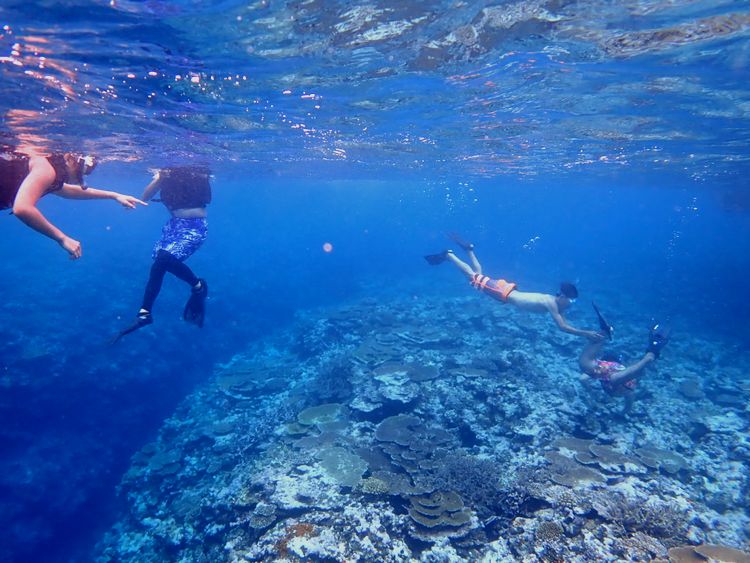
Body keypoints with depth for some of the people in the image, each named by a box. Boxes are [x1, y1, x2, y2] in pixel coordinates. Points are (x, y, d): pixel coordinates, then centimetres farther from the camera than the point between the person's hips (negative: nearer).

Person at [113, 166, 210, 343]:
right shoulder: (165, 172, 8)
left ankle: (198, 286, -5)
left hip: (195, 225, -6)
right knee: (158, 265, -1)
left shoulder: (197, 171, -5)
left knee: (165, 258, -26)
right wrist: (159, 178, -2)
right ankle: (144, 313, 8)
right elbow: (145, 197, 7)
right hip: (174, 223, 6)